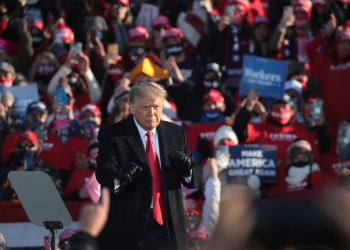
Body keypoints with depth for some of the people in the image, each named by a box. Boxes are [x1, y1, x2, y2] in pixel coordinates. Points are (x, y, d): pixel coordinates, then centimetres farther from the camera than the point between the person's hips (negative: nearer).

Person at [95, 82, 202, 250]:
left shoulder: (176, 133, 11)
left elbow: (195, 179, 9)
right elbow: (104, 174, -16)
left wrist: (187, 168, -16)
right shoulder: (111, 135, -2)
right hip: (125, 229, -3)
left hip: (168, 229, 3)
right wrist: (119, 178, -40)